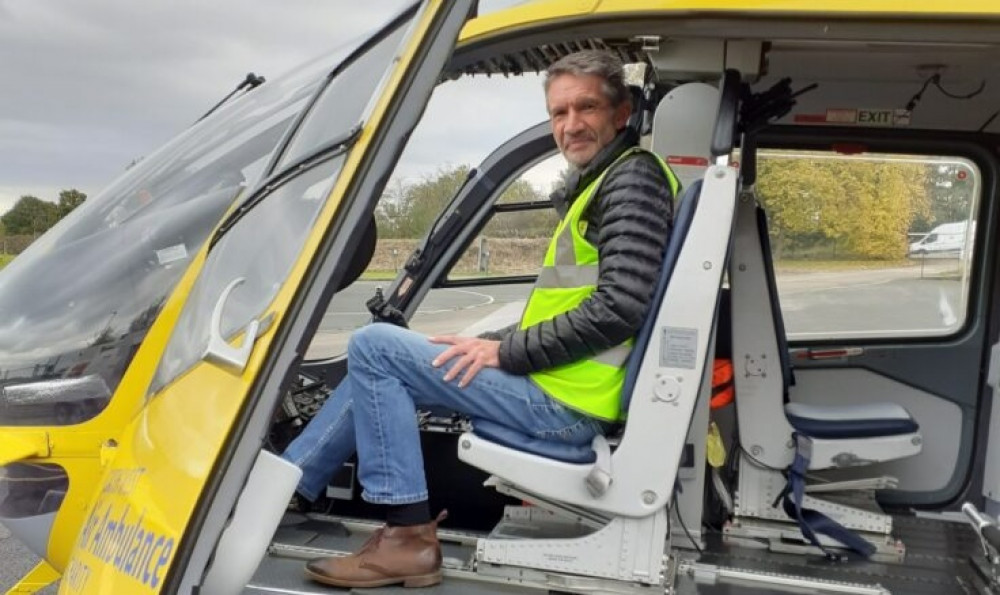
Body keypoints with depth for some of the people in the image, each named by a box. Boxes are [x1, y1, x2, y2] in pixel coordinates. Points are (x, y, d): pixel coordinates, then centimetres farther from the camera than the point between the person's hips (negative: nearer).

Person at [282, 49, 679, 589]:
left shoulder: (634, 178, -10)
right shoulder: (598, 183, 18)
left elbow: (621, 307, -22)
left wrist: (505, 352, -16)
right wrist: (488, 344, 8)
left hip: (567, 401, -10)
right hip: (556, 386, 10)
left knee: (373, 347, -10)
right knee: (379, 361, 15)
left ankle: (408, 536, -7)